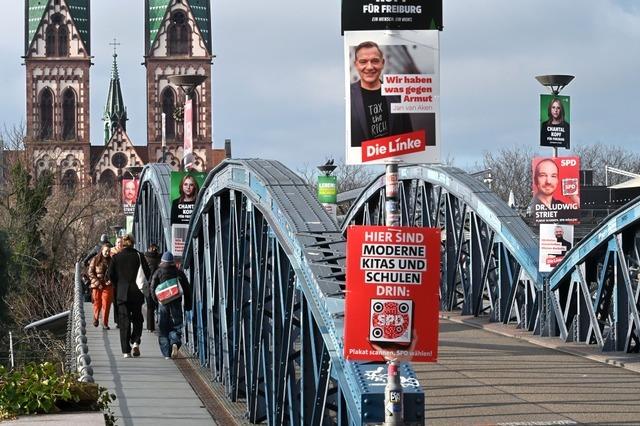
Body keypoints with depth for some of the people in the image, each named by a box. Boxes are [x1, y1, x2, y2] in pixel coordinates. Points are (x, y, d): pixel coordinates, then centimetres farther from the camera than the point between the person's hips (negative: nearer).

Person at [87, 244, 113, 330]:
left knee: (106, 305, -5)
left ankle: (105, 324, 0)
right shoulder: (95, 260, 1)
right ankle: (96, 319, 29)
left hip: (107, 286, 1)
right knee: (97, 303, 5)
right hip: (97, 286, -1)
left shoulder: (111, 261, 7)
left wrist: (110, 281, -6)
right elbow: (90, 273, -1)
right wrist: (97, 283, -10)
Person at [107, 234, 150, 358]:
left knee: (124, 320, 3)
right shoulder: (139, 256, -4)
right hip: (137, 292, 0)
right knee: (137, 319, 15)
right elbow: (147, 273, -3)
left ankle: (126, 350, -1)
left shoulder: (116, 257, -3)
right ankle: (135, 342, -6)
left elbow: (111, 275, -3)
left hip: (122, 293, 0)